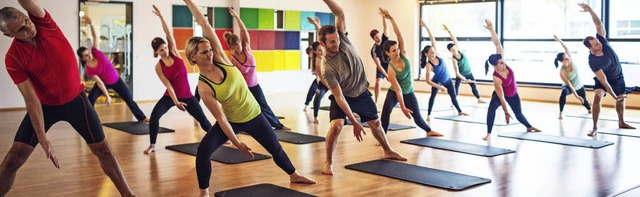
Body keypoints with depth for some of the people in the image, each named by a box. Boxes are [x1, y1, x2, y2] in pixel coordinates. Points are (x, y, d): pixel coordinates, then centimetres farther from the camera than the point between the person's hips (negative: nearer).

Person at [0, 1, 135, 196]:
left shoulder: (42, 21, -16)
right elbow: (31, 99, -23)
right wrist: (42, 139, -28)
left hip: (75, 99, 1)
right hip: (45, 105, -1)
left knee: (102, 149, 6)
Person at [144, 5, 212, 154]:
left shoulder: (174, 52, -4)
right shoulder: (158, 67, -8)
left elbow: (168, 32, -15)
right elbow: (168, 84, -16)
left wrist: (160, 16, -21)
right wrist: (175, 102, -25)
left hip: (186, 95, 1)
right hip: (170, 95, -1)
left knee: (202, 119, 4)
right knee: (154, 115, -23)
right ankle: (152, 145, -11)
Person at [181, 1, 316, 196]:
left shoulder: (220, 58, -15)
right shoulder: (203, 87, -21)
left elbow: (204, 24, -18)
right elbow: (220, 117, -20)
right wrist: (236, 143, -21)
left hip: (253, 115, 3)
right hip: (231, 121, -3)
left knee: (275, 148, 18)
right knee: (203, 150, -21)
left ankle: (294, 175, 44)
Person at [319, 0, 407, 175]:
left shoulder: (342, 39, -19)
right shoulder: (327, 68, -31)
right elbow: (339, 97, -31)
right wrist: (354, 122, -33)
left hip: (362, 92, 5)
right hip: (343, 97, -5)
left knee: (375, 123, 18)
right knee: (336, 125, -26)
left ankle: (388, 151, 41)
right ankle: (329, 162, -8)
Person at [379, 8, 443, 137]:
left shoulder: (403, 55, -16)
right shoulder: (391, 70, -26)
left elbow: (399, 35, -28)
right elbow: (398, 90, -28)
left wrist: (391, 18, -38)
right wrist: (403, 107, -30)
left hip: (409, 93, 4)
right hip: (394, 93, -4)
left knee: (417, 117, 13)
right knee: (386, 111, -28)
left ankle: (429, 131, 39)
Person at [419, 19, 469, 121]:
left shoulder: (437, 55, -18)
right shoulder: (429, 65, -29)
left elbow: (433, 39, -20)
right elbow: (428, 81, -30)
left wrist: (426, 26, -25)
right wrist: (440, 87, -33)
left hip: (447, 79, 5)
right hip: (437, 81, -5)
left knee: (454, 95, 16)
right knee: (433, 95, -20)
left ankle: (460, 111, 35)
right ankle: (429, 115, -14)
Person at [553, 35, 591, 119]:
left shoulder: (570, 61, -22)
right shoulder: (562, 72, -32)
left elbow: (566, 48, -29)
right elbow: (569, 84, -32)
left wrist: (559, 40, -42)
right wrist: (576, 96, -34)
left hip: (579, 86, 5)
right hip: (570, 87, -5)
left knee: (584, 100, 22)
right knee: (564, 92, -39)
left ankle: (589, 109, 59)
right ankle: (560, 113, -32)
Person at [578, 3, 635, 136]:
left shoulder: (602, 41, -23)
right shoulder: (593, 61, -34)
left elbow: (599, 24, -32)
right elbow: (603, 80, -33)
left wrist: (590, 10, -48)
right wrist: (613, 95, -32)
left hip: (618, 76, 5)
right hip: (604, 79, -5)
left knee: (621, 99, 17)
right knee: (597, 97, -28)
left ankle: (621, 123, 40)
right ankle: (595, 127, -22)